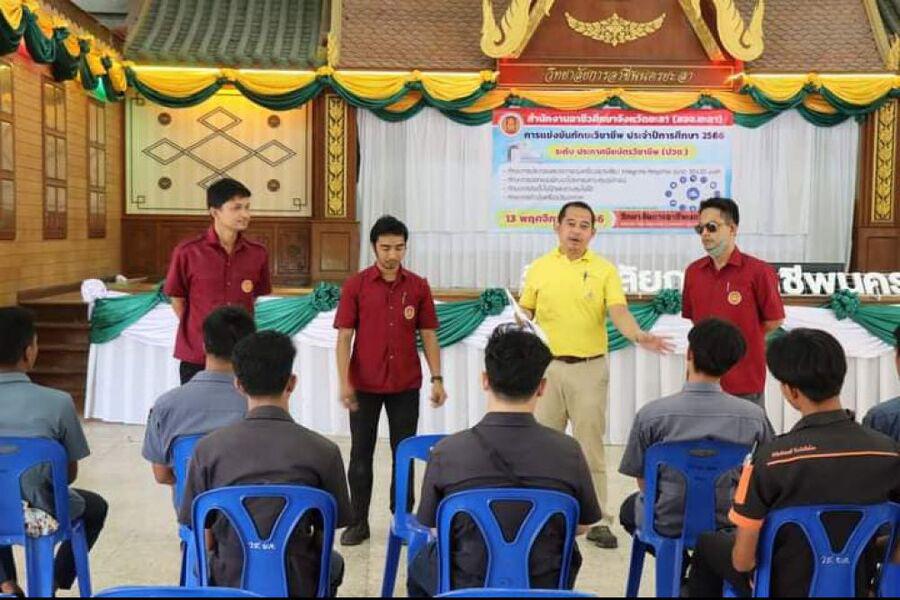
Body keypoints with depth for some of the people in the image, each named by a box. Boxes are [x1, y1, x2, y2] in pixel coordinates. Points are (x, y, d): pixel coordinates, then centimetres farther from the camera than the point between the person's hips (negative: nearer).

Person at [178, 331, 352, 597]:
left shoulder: (208, 448, -12)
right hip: (297, 585, -1)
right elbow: (328, 527, -2)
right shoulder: (323, 450, -14)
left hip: (228, 583, 1)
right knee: (333, 562, 34)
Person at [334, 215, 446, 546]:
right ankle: (358, 522, 18)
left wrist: (437, 378, -1)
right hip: (365, 384, -1)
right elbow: (344, 336, -4)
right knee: (361, 453, 7)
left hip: (406, 384, 1)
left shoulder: (418, 286, 2)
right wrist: (344, 382, -12)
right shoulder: (356, 285, -3)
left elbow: (428, 335, 5)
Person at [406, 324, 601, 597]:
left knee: (420, 564, 32)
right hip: (546, 588, 1)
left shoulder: (447, 451, -20)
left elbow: (430, 525, -4)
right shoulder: (568, 451, -17)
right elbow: (582, 526, -2)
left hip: (466, 588, -1)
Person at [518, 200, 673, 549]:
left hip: (590, 368, -1)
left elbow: (619, 312, -13)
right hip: (546, 366, 2)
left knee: (591, 447, 4)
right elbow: (525, 315, 8)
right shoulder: (539, 268, 5)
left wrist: (639, 336, -32)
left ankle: (597, 521, 13)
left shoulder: (604, 270, -1)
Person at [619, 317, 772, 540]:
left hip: (666, 525, -1)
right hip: (726, 523, 2)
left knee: (630, 507, 33)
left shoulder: (651, 414, -17)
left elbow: (642, 481, -7)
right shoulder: (753, 416, -13)